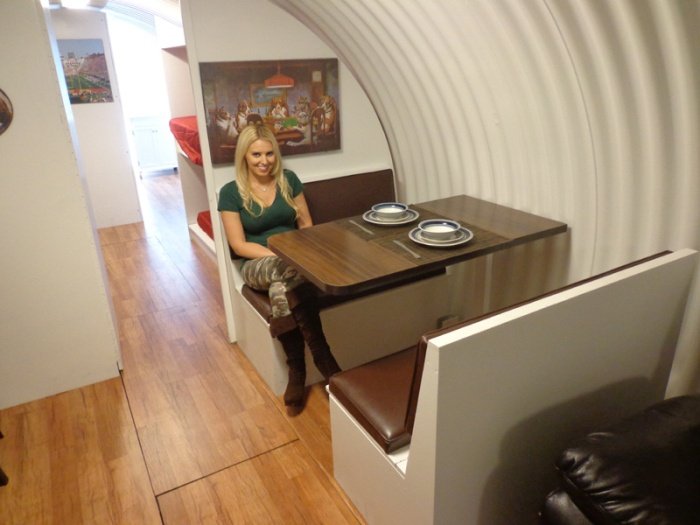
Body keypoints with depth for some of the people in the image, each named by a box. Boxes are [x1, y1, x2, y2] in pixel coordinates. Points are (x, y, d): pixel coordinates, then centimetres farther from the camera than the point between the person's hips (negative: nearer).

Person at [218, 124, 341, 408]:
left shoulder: (289, 179, 7)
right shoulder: (230, 192, -1)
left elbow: (306, 225, 11)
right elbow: (239, 245, -6)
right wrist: (278, 255, -18)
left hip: (293, 261, 2)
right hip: (258, 265, -2)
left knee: (281, 287, -38)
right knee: (289, 270, -39)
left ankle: (297, 369, -29)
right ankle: (322, 356, -33)